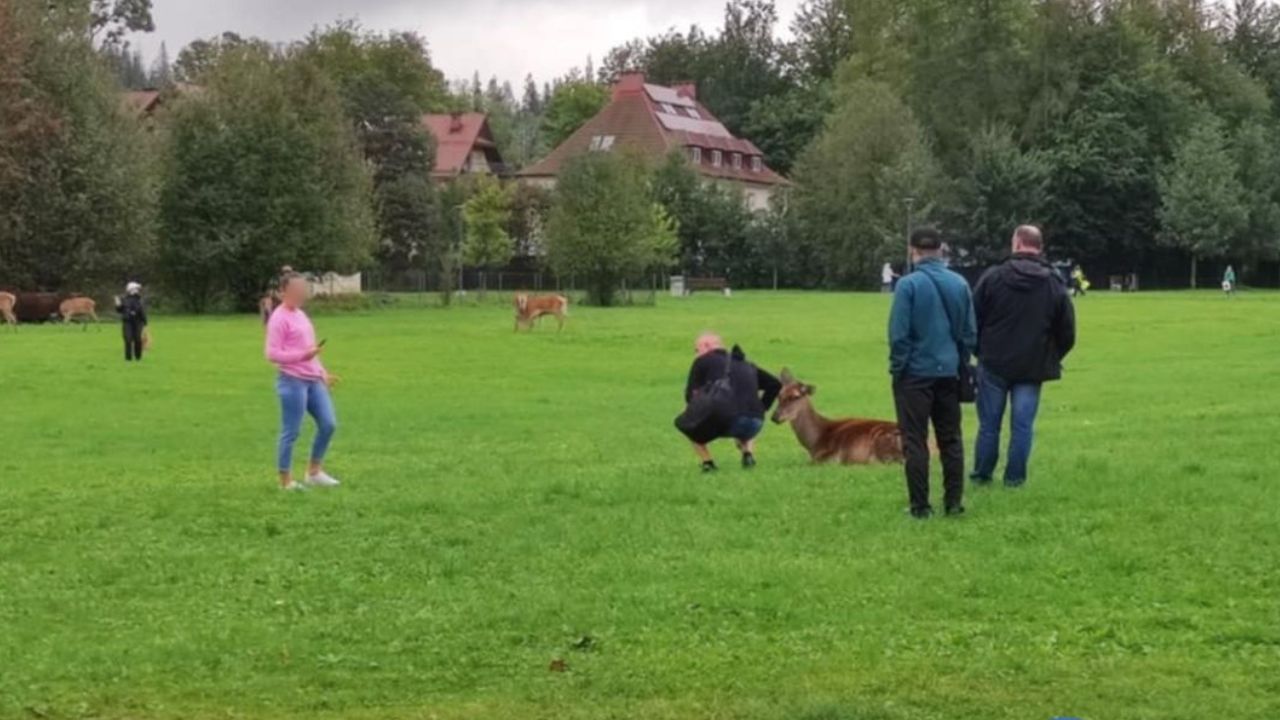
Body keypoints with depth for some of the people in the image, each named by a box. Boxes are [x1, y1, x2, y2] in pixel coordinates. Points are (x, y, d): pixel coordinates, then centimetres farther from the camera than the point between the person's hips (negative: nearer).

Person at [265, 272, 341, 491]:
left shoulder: (300, 315, 16)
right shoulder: (279, 318, -12)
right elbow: (272, 354, -17)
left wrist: (322, 373, 18)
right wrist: (303, 355, -23)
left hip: (313, 380, 9)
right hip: (292, 381, -9)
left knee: (328, 424, 6)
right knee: (291, 432, -3)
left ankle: (315, 472, 19)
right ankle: (286, 481, 8)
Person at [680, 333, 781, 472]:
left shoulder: (703, 361, 13)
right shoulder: (746, 365, 29)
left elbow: (690, 396, 8)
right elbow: (775, 385, 29)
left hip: (725, 421, -5)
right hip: (755, 425, 5)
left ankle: (707, 462, 6)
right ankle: (748, 453, 11)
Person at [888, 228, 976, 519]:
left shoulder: (909, 285, -14)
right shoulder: (960, 284, 0)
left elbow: (898, 333, -14)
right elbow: (969, 332, 6)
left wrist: (897, 366, -1)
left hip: (915, 374, -4)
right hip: (949, 372, 4)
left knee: (915, 441, 3)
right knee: (951, 439, 14)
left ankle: (920, 506, 3)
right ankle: (954, 501, 16)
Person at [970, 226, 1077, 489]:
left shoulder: (993, 277, -6)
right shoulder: (1055, 285, 1)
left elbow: (973, 321, -2)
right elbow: (1067, 333, 4)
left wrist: (980, 351, 13)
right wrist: (1051, 359, 19)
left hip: (994, 364, -1)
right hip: (1033, 368, 1)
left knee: (989, 424, 8)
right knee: (1022, 426, 5)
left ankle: (982, 476, 16)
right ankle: (1014, 478, 6)